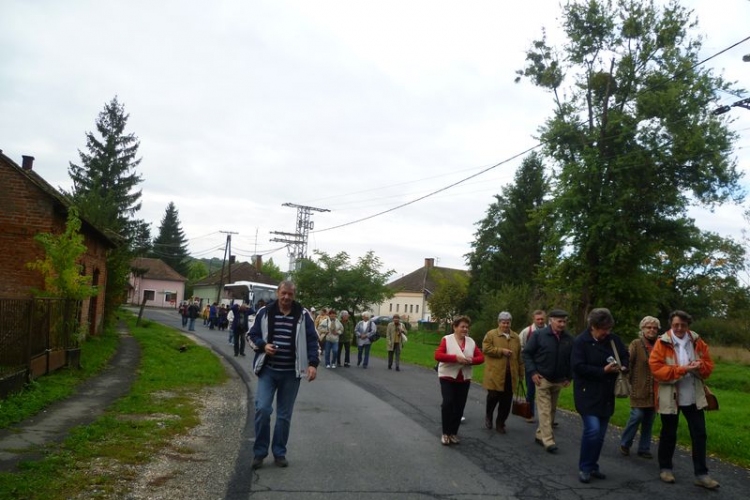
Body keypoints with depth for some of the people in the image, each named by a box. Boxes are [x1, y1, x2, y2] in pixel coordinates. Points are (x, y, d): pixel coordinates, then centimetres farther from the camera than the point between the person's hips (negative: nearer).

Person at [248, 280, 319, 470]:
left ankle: (279, 453, 22)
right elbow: (253, 335, 8)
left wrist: (313, 363, -10)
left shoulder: (303, 315, -2)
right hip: (268, 370, 0)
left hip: (291, 373, 0)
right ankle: (259, 452, 8)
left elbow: (312, 340, 0)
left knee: (284, 415, 8)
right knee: (262, 409, -10)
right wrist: (263, 346, -12)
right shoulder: (265, 312, 0)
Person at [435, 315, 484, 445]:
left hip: (464, 379, 4)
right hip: (448, 377, -4)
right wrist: (455, 358, -26)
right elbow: (438, 355, -16)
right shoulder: (447, 339, -6)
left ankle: (454, 433, 20)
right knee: (448, 403, -11)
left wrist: (471, 360, -17)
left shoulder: (471, 342, 6)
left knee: (459, 406, 6)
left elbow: (481, 357, 4)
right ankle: (445, 433, 3)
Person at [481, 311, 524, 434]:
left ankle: (500, 423, 19)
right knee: (494, 395, -5)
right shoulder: (491, 334, 1)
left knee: (506, 400, 5)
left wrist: (521, 373, 14)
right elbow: (485, 349, -10)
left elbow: (519, 357, 15)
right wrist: (501, 351, -14)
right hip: (495, 374, -4)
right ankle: (488, 416, 24)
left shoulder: (516, 337, 14)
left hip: (510, 374, 4)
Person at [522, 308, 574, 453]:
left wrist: (569, 376, 5)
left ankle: (540, 435, 26)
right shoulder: (539, 335, -10)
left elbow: (572, 359, 11)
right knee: (544, 410, -7)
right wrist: (533, 372, -13)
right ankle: (548, 441, -6)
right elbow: (526, 353, -6)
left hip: (559, 381, 5)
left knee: (552, 410, 13)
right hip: (542, 379, -5)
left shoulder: (569, 338, 0)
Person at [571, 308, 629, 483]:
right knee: (593, 429, -15)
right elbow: (578, 367, -19)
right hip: (587, 394, -6)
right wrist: (603, 371, -19)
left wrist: (623, 367, -4)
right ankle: (584, 468, 1)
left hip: (606, 394, 6)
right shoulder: (580, 342, -13)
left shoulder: (613, 339, 3)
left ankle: (592, 466, 25)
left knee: (600, 434, 10)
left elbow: (625, 355, 17)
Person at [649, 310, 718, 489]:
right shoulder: (662, 343, -10)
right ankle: (665, 468, 25)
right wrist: (682, 370, -24)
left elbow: (709, 365, 6)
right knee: (668, 434, 10)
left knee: (699, 434, 6)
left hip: (694, 397, 4)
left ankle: (701, 473, 16)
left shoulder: (697, 342, 3)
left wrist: (699, 366, -17)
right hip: (670, 397, -3)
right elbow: (656, 369, -16)